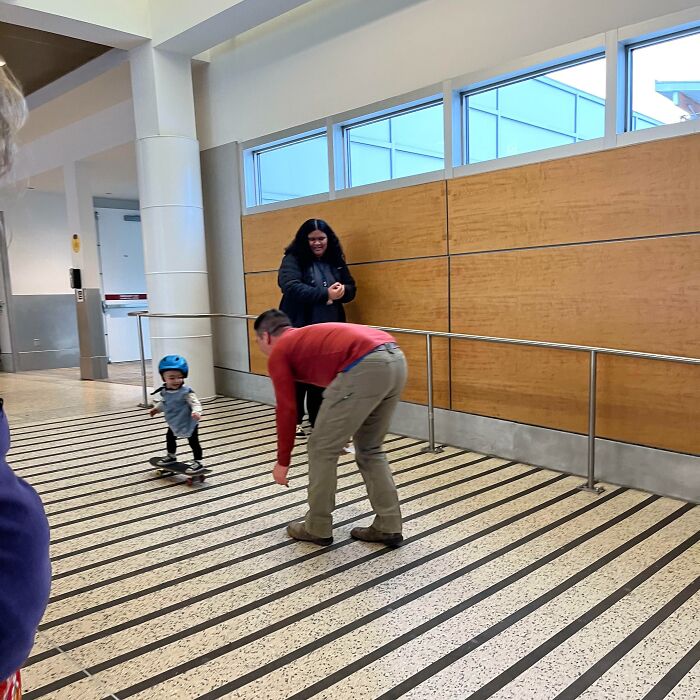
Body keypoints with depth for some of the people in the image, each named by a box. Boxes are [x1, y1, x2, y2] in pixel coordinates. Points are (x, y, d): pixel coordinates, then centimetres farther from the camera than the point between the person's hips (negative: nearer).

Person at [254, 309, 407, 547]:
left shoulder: (278, 353, 16)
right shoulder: (310, 337, 38)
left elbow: (287, 411, 13)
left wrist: (282, 462, 24)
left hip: (365, 367, -8)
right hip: (396, 359, 9)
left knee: (322, 448, 11)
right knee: (370, 449, 24)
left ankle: (317, 528, 25)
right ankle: (388, 527, 26)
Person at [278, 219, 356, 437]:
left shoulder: (336, 261, 11)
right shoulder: (293, 260, -5)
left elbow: (351, 289, 12)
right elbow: (291, 288, -21)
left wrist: (342, 290, -13)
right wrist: (325, 294, -28)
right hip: (300, 331, -5)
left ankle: (317, 422, 22)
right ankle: (294, 421, 17)